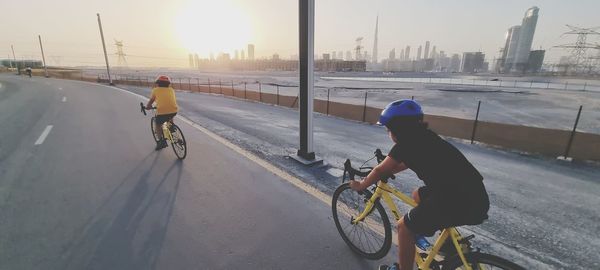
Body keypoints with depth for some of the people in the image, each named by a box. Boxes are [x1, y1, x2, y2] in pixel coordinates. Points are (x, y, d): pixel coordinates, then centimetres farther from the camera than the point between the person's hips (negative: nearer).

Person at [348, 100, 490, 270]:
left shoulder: (407, 143, -9)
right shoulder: (423, 137, 15)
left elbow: (380, 170, 1)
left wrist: (361, 185, 17)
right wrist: (386, 172, 36)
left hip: (462, 203, -9)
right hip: (476, 196, 9)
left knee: (404, 227, 6)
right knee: (418, 195, 28)